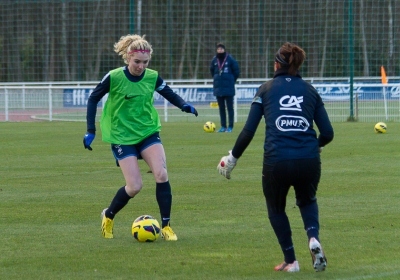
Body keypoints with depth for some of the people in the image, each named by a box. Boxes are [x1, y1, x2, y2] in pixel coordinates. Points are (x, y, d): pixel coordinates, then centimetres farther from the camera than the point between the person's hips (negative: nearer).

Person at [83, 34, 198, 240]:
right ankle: (108, 216, 19)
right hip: (122, 136, -3)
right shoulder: (114, 78, -15)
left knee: (161, 175, -16)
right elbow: (93, 99, -4)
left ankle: (165, 226, -4)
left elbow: (168, 93, 10)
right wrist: (90, 131, -9)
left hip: (148, 132, 3)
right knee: (134, 186, -10)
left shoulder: (152, 77, -5)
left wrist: (184, 105, -12)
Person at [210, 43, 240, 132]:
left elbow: (236, 71, -1)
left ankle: (230, 127, 1)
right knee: (221, 108, 8)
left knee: (229, 107, -1)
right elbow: (212, 70, 20)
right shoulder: (214, 60, 3)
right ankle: (223, 126, 14)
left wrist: (231, 80, 3)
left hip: (228, 88, -4)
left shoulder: (230, 59, -8)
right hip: (218, 87, 4)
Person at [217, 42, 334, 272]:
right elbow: (327, 133, 10)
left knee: (276, 208, 27)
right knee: (307, 200, 31)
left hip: (276, 161, -2)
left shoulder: (266, 90, 9)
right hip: (309, 161, 2)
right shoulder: (310, 90, 14)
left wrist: (233, 158, 16)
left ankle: (290, 260, 22)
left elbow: (248, 131, 3)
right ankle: (314, 238, 3)